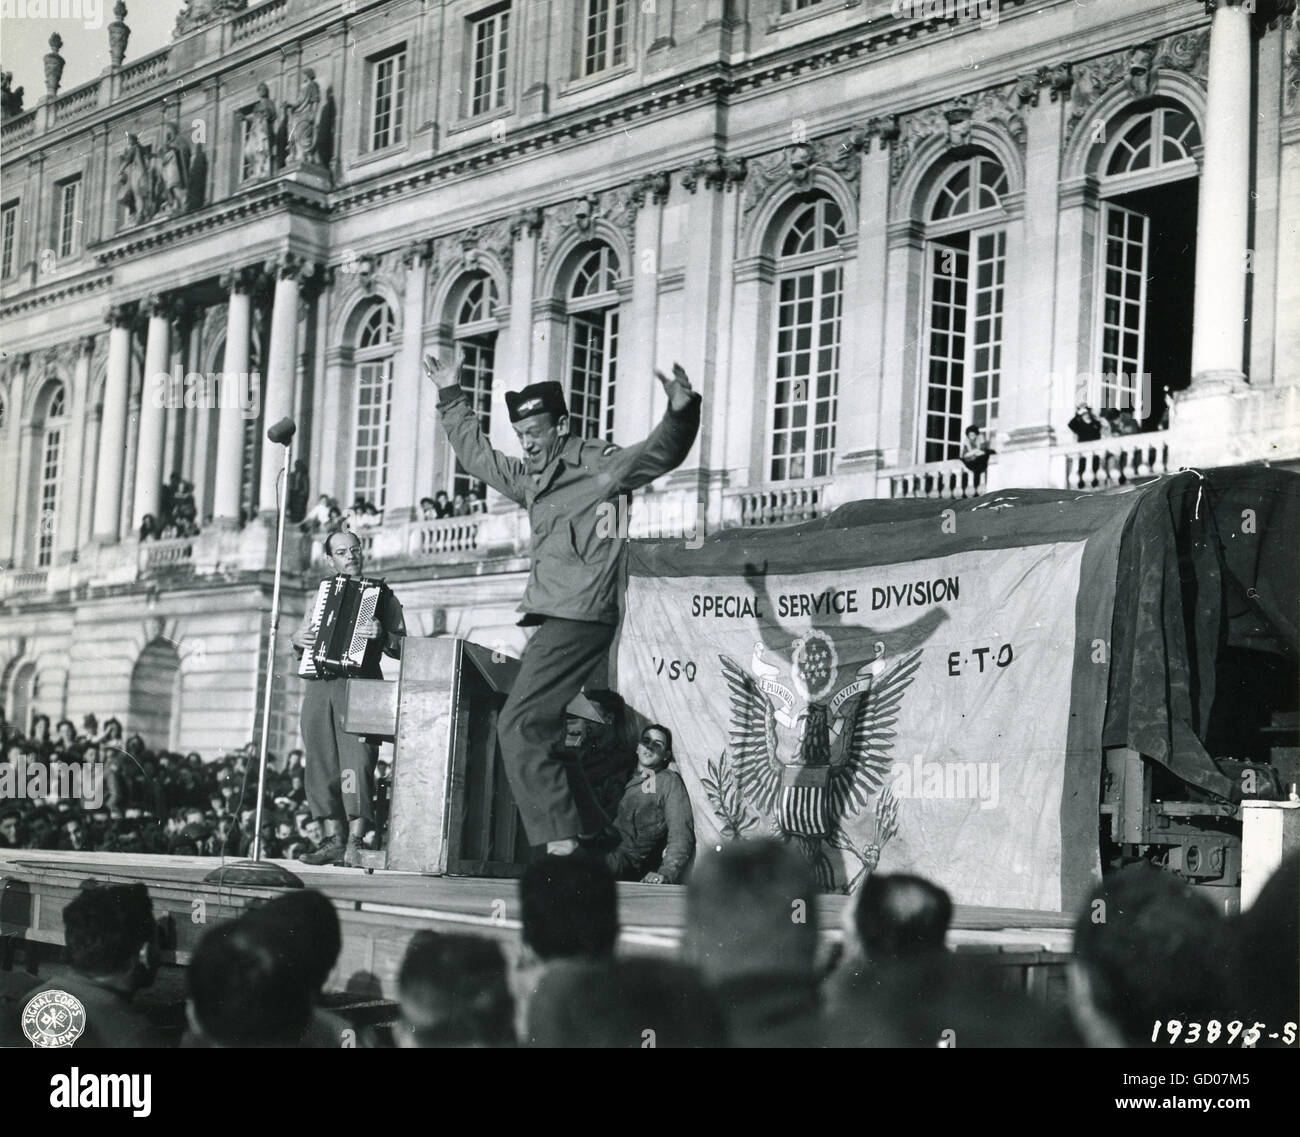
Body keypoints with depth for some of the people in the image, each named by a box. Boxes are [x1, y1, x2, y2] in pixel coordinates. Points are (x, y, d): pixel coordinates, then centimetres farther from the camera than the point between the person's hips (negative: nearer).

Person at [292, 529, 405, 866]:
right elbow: (301, 637, 30)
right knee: (323, 763, 1)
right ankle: (333, 841, 6)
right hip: (319, 686, 5)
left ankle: (354, 844, -15)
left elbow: (402, 649, 3)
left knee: (356, 761, -14)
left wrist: (382, 635, -17)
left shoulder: (382, 596, 10)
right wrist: (299, 639, 7)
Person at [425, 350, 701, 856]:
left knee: (519, 723, -14)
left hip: (581, 617, -9)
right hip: (556, 618, 9)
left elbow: (657, 454, -16)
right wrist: (452, 398, 41)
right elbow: (477, 455, 37)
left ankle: (559, 837, -17)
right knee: (525, 725, 6)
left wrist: (680, 415, -35)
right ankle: (559, 836, 6)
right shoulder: (530, 478, 21)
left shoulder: (595, 464, -2)